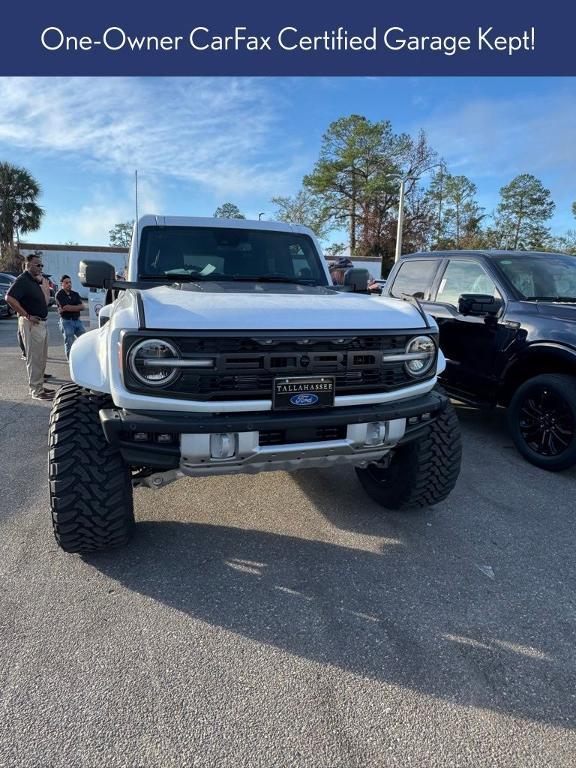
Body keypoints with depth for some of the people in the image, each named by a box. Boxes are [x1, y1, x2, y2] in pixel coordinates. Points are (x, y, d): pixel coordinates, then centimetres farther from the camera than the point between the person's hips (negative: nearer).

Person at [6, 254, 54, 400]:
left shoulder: (34, 281, 15)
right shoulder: (22, 280, -13)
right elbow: (9, 298, -26)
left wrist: (42, 282, 12)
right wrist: (26, 315, -22)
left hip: (41, 323, 10)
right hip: (31, 324, -10)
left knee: (42, 358, 15)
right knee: (34, 358, -5)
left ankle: (40, 386, 25)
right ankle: (36, 391, 0)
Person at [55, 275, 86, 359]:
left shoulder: (75, 294, 12)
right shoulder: (59, 295, -4)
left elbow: (82, 307, -2)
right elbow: (65, 307, -17)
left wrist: (69, 308, -9)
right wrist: (77, 307, -5)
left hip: (77, 320, 5)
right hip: (66, 321, -5)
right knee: (69, 344, -1)